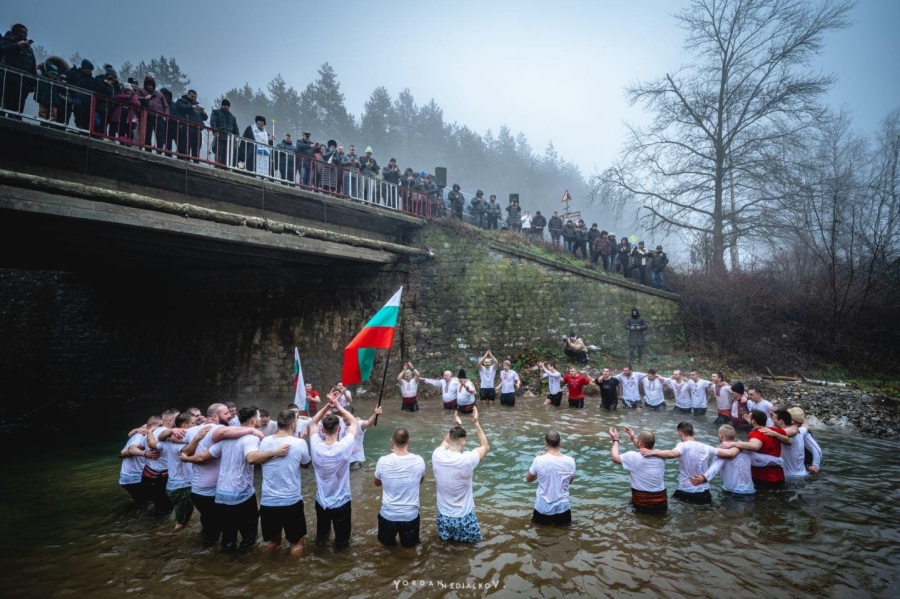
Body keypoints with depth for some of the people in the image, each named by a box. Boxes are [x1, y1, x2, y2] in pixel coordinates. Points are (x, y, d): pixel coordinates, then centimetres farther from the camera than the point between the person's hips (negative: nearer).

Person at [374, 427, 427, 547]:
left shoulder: (383, 461, -17)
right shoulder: (419, 461, -14)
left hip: (388, 515, 0)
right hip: (411, 515, 0)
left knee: (386, 542, 29)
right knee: (410, 544, 26)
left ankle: (389, 540, 15)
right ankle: (407, 540, 13)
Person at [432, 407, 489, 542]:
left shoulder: (437, 456, -14)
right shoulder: (467, 460, -25)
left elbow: (446, 441, 11)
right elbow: (485, 446, -6)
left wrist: (457, 425, 7)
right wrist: (476, 423, -7)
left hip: (444, 517, 4)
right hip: (463, 518, -4)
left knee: (446, 535, 33)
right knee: (474, 538, 25)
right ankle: (460, 535, 9)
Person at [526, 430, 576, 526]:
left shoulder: (539, 460, -18)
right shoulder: (570, 461, -11)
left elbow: (528, 479, 1)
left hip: (543, 507, -1)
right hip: (562, 507, 1)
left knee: (536, 519, 30)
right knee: (565, 521, 32)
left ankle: (546, 517, 11)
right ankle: (560, 517, 11)